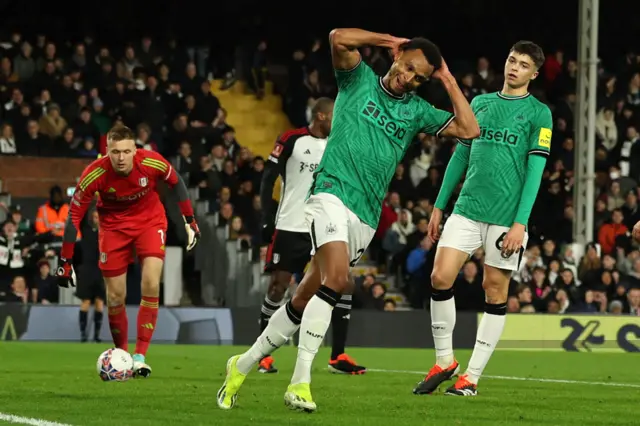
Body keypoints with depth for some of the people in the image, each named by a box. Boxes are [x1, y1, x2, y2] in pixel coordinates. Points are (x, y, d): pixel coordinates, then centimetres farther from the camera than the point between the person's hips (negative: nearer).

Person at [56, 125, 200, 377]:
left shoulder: (152, 163, -26)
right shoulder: (94, 174, -27)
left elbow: (175, 182, -3)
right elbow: (74, 215, -17)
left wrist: (190, 221, 2)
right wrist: (65, 262, -15)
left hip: (150, 221, 0)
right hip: (114, 226, 0)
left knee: (151, 285, -17)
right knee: (115, 296, 1)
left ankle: (140, 356, -12)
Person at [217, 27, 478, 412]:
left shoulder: (417, 110, 15)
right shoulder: (360, 79, 6)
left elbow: (469, 130, 7)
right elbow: (339, 38, -12)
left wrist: (448, 80, 9)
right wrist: (390, 40, -3)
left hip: (365, 218, 5)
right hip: (333, 192, -5)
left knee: (306, 301, 5)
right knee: (336, 279, -27)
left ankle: (245, 364, 22)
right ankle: (300, 382, -27)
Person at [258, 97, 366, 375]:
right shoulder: (291, 140, -4)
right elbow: (268, 180, -4)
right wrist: (267, 219, -10)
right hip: (290, 227, -4)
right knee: (278, 287, 0)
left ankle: (338, 357, -1)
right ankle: (263, 355, 12)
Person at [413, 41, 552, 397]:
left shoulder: (538, 113, -1)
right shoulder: (480, 103, 13)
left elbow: (535, 170, -7)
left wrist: (520, 223, -14)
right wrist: (439, 206, 15)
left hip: (506, 217, -4)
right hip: (467, 209, 4)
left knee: (496, 291, 1)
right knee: (441, 277, -8)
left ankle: (472, 377, 7)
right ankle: (444, 361, 7)